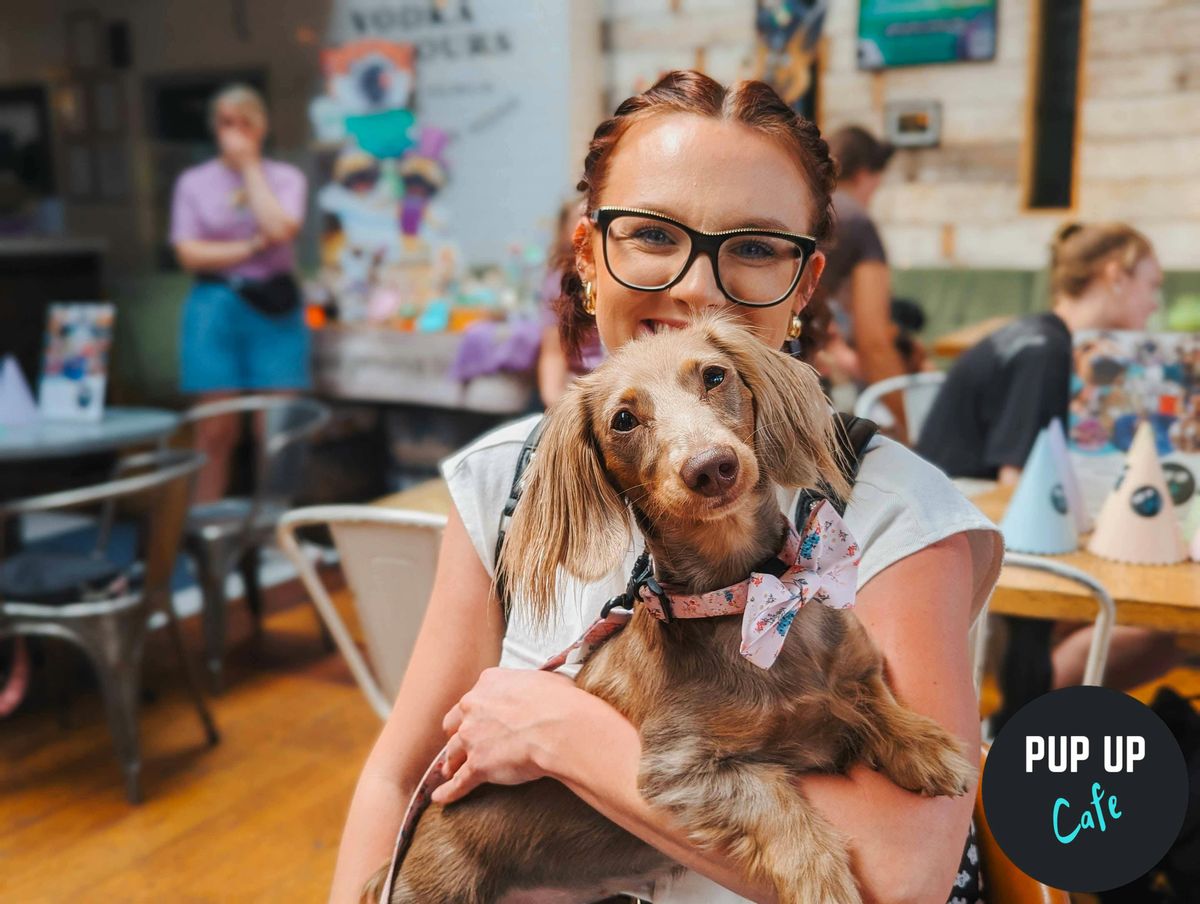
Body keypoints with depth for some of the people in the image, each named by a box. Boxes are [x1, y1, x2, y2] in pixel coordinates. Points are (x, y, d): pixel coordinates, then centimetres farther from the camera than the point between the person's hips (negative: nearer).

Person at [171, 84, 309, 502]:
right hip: (216, 306, 0)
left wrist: (250, 167, -3)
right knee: (216, 432, -1)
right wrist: (251, 247, -6)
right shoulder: (193, 182, 10)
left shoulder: (286, 177, 9)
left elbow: (280, 229, -11)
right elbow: (188, 253, 1)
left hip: (274, 308, 0)